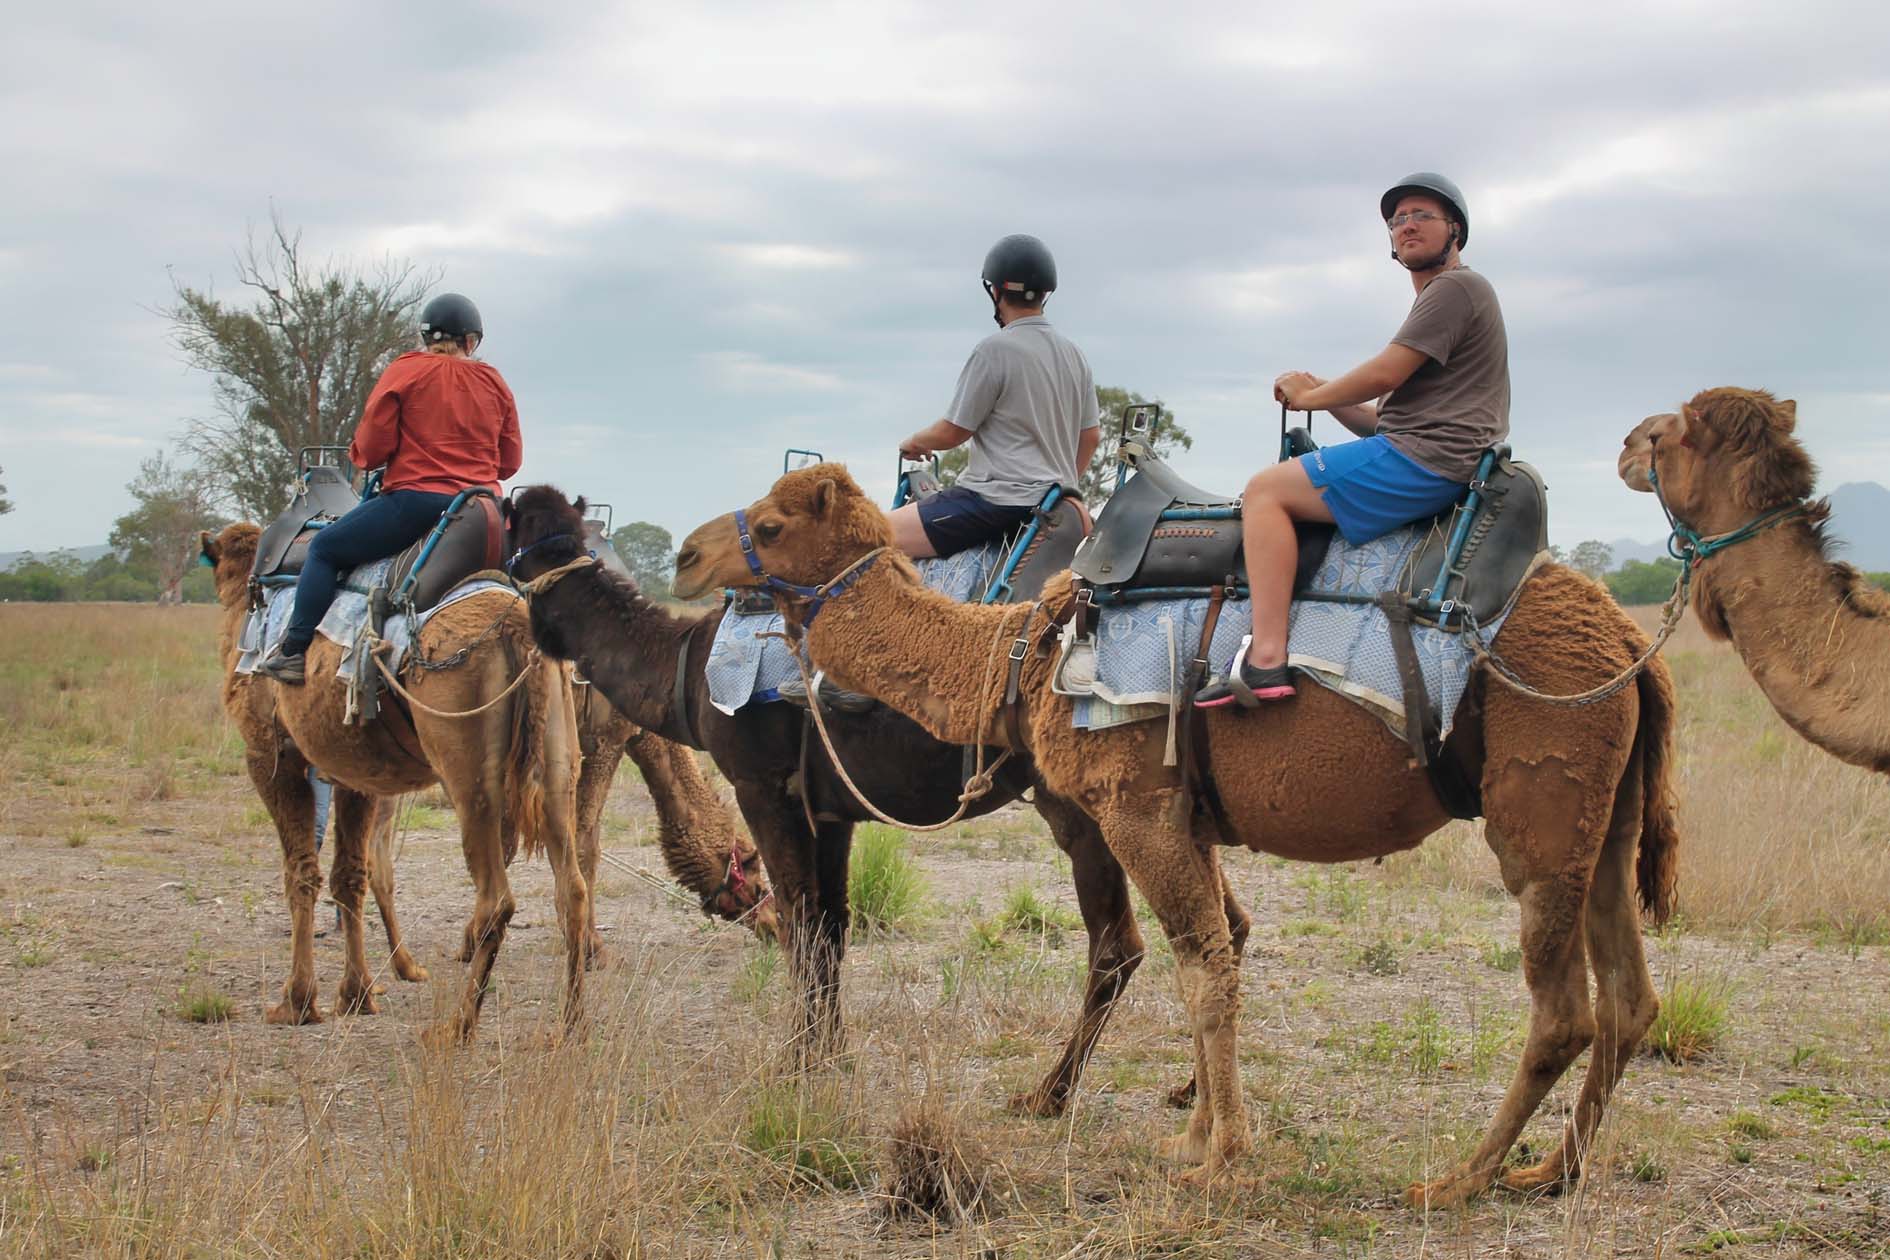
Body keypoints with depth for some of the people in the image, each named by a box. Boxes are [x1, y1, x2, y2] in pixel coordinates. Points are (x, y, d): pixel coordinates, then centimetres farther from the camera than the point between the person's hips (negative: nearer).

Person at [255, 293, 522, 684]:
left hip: (416, 500, -4)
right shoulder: (494, 381, 10)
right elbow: (510, 460, 13)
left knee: (325, 549, 10)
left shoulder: (406, 371, -2)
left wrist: (357, 455, 19)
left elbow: (372, 448, -4)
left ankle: (294, 652, 4)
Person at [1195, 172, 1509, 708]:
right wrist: (1327, 395, 10)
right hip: (1438, 469, 11)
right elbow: (1385, 419, 24)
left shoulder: (1456, 287, -4)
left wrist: (1311, 396, 1)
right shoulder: (1436, 299, 29)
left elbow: (1384, 374, -14)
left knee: (1266, 490, -14)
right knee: (1279, 489, 21)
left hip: (1424, 460, -11)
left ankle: (1265, 660, -27)